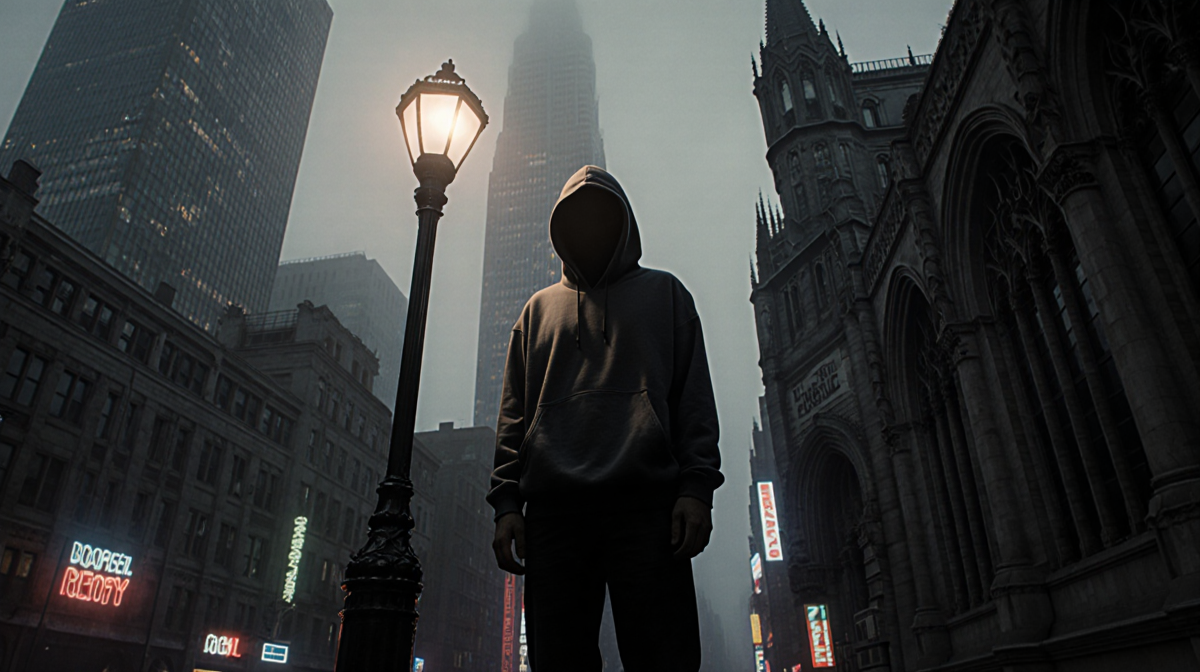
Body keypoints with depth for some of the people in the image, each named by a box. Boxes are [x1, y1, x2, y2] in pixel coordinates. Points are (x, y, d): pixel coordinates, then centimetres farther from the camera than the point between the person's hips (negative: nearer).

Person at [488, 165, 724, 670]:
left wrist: (697, 487, -4)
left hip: (646, 502, -2)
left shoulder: (664, 293, 20)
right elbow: (514, 415, 18)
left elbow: (694, 397, 10)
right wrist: (507, 502, 4)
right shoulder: (538, 309, 25)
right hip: (553, 507, 2)